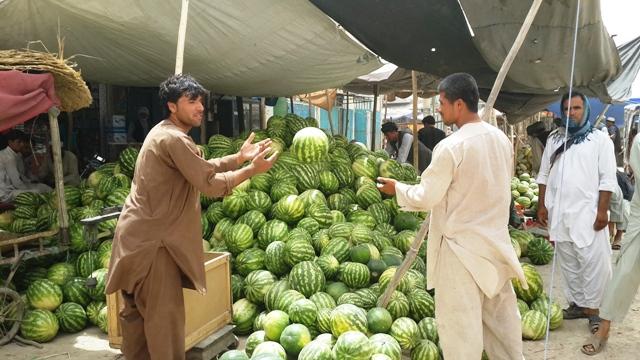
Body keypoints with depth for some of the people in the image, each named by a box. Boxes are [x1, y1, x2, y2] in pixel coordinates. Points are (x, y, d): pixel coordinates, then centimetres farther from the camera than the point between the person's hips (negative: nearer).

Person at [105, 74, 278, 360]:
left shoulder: (165, 133, 14)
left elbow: (203, 168, 15)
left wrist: (240, 157, 6)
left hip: (141, 236, 11)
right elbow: (210, 184, -21)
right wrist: (251, 169, -13)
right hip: (152, 239, -11)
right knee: (165, 313, -2)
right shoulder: (174, 139, -20)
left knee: (137, 310, 19)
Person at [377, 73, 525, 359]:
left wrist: (397, 189, 1)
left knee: (459, 320, 4)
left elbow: (426, 198, -16)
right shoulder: (501, 139, 4)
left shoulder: (451, 146, -20)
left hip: (462, 243, -8)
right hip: (495, 239, 8)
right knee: (501, 313, 20)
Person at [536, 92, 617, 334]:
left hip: (587, 212, -4)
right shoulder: (554, 139, 11)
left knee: (593, 263, -4)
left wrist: (602, 210, -10)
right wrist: (542, 205, 7)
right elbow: (544, 175, 13)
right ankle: (577, 303, 24)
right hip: (559, 212, 4)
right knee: (568, 263, 12)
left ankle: (592, 307, 8)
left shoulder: (599, 139, 0)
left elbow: (607, 179, -4)